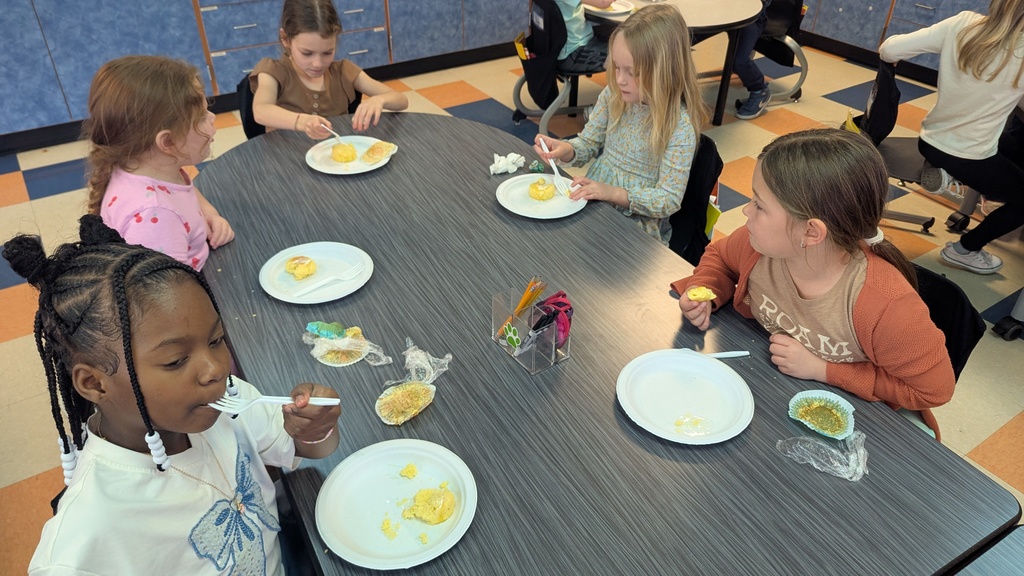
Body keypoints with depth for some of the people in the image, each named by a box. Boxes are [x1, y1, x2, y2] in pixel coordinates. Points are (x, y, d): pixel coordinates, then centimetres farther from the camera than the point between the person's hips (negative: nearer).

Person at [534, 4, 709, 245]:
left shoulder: (679, 125, -18)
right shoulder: (612, 96, -2)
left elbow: (669, 200, -17)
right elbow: (588, 144, 9)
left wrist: (614, 193, -29)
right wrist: (564, 149, -14)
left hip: (637, 223, -6)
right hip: (591, 202, 6)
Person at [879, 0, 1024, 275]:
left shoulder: (962, 24, -13)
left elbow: (888, 50, -14)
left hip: (932, 141, 6)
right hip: (970, 159, -6)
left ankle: (943, 170, 16)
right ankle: (965, 249, 20)